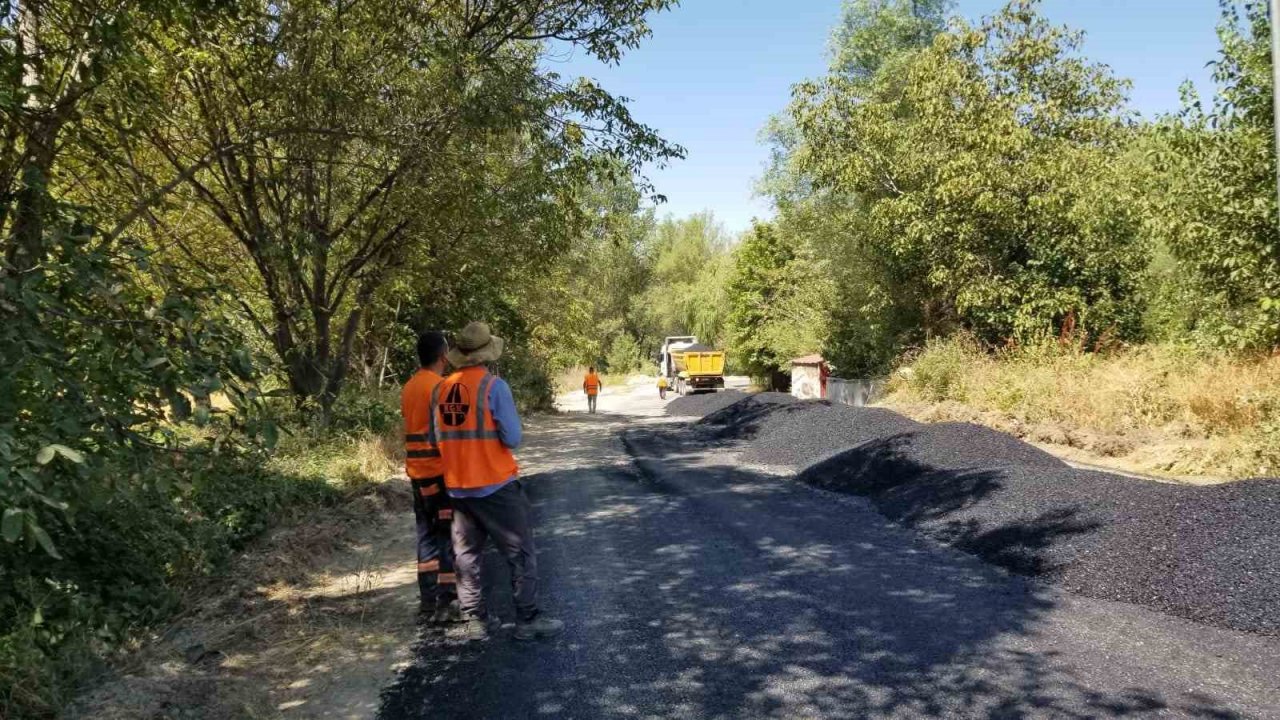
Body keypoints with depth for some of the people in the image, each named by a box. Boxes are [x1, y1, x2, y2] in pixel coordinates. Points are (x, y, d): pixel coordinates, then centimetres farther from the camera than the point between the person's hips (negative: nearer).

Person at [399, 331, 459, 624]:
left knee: (427, 535, 13)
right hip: (442, 470, -8)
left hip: (418, 471, 8)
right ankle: (446, 604, -1)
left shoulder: (409, 388, 11)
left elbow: (414, 426, 14)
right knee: (449, 536, -1)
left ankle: (428, 600, 17)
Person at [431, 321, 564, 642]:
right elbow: (513, 438, -15)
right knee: (521, 554, 6)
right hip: (496, 485, -5)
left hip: (457, 487, 5)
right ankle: (528, 620, 8)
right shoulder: (493, 386, -14)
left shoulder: (440, 390, 2)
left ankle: (474, 621, 20)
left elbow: (437, 439, 8)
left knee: (467, 555, 16)